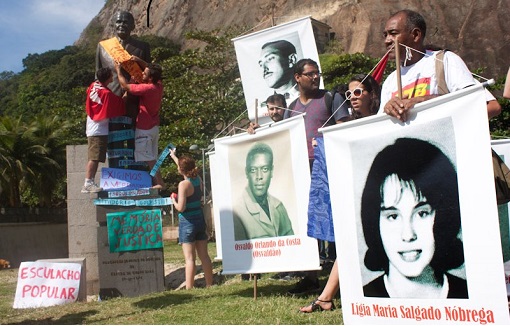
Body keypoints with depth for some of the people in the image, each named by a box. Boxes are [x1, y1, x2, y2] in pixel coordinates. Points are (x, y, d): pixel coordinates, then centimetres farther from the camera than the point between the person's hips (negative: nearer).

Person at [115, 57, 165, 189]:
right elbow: (152, 70, 22)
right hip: (154, 127, 9)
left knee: (149, 158, -6)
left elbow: (125, 86, -16)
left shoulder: (147, 88, -23)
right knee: (152, 157, 13)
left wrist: (118, 70, -3)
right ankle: (157, 182, 15)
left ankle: (160, 182, -8)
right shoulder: (158, 85, 1)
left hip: (144, 128, -9)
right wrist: (139, 61, 15)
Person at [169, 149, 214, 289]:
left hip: (187, 223, -7)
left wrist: (174, 201, 1)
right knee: (204, 256, 12)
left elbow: (181, 208, -19)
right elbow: (187, 168, 25)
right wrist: (174, 157, 38)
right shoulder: (198, 179, 4)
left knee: (190, 258, -4)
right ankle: (209, 285, 18)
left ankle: (189, 288, -2)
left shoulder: (184, 184, -17)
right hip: (200, 220, 7)